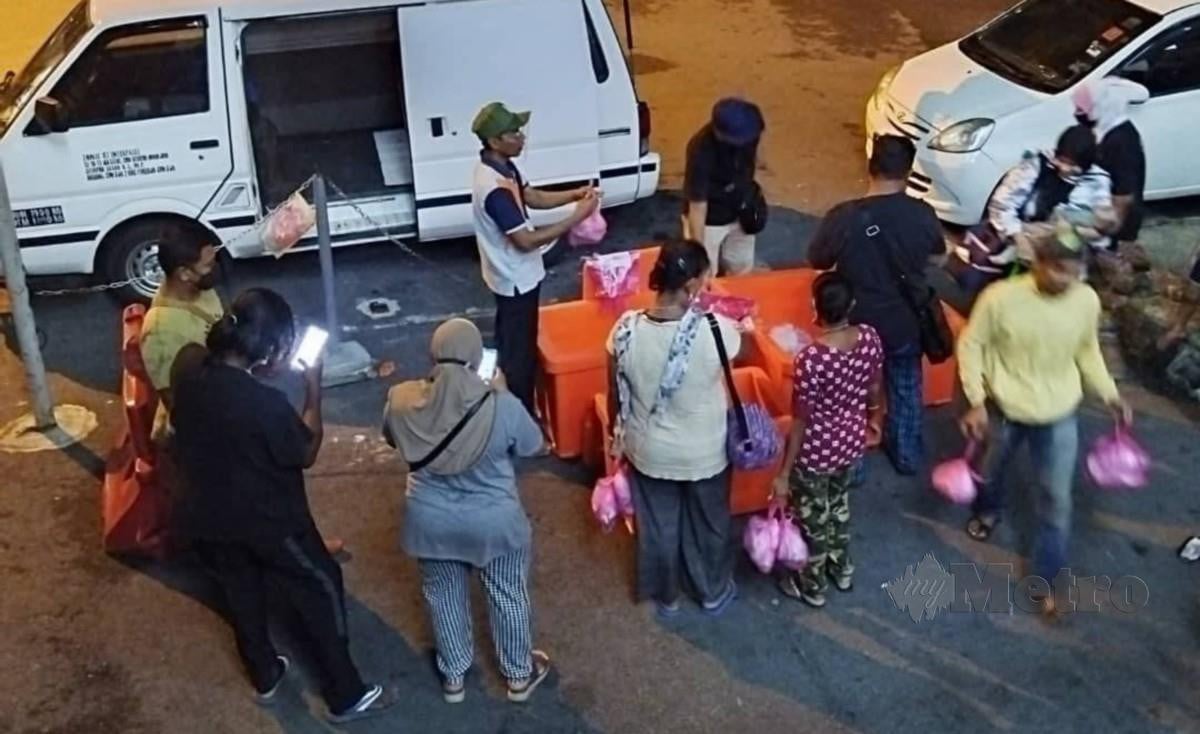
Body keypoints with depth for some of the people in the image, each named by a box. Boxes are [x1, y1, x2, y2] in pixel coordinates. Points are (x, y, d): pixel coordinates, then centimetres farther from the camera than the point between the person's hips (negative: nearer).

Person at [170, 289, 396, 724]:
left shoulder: (188, 365, -16)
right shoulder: (265, 404, -34)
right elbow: (307, 453, -15)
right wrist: (313, 388, -10)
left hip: (205, 516, 7)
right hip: (265, 522, -6)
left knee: (241, 591, 28)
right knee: (321, 589, 14)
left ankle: (265, 676, 49)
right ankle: (346, 696, 25)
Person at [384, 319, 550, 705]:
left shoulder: (402, 401, -19)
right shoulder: (501, 405, -26)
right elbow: (535, 446, -6)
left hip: (430, 520, 2)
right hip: (493, 520, -2)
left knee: (444, 596, 26)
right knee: (508, 595, 23)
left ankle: (453, 676, 45)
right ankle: (519, 675, 42)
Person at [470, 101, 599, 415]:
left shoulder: (499, 166, -2)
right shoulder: (495, 188, -33)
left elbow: (533, 197, 10)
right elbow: (526, 241, -31)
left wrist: (574, 194, -5)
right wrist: (576, 217, -28)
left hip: (509, 274, 10)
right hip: (516, 279, -10)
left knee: (509, 343, 24)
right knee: (521, 351, 6)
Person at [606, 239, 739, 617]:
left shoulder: (626, 330, -22)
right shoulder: (715, 330, -29)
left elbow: (616, 395, -7)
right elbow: (739, 347, -3)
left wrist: (618, 435, 13)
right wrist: (745, 328, 21)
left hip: (649, 451, 2)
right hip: (704, 454, -2)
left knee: (657, 526, 26)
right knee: (709, 524, 26)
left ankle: (665, 596, 49)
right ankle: (714, 592, 50)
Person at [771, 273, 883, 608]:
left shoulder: (811, 358, -32)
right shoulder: (870, 338, -15)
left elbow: (801, 423, -23)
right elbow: (874, 392, 2)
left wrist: (783, 474, -12)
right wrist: (869, 420, 24)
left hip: (816, 452, -6)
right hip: (852, 442, 6)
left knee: (812, 518, 19)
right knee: (838, 502, 32)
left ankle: (812, 586, 41)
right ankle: (842, 569, 53)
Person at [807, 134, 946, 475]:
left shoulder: (844, 217, -23)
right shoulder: (923, 214, -15)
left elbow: (817, 261, -6)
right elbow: (937, 258, 4)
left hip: (858, 326, -2)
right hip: (906, 323, 2)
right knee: (906, 389, 26)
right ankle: (907, 455, 43)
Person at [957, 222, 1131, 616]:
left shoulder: (1087, 301, -14)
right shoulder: (1001, 297, -25)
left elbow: (1087, 350, 4)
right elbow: (971, 345, -13)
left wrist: (1109, 394, -4)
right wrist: (976, 401, -17)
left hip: (1060, 415, 1)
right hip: (1005, 408, -1)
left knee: (1057, 499, 7)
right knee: (990, 472, 26)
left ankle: (1046, 578, 26)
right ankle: (988, 510, 62)